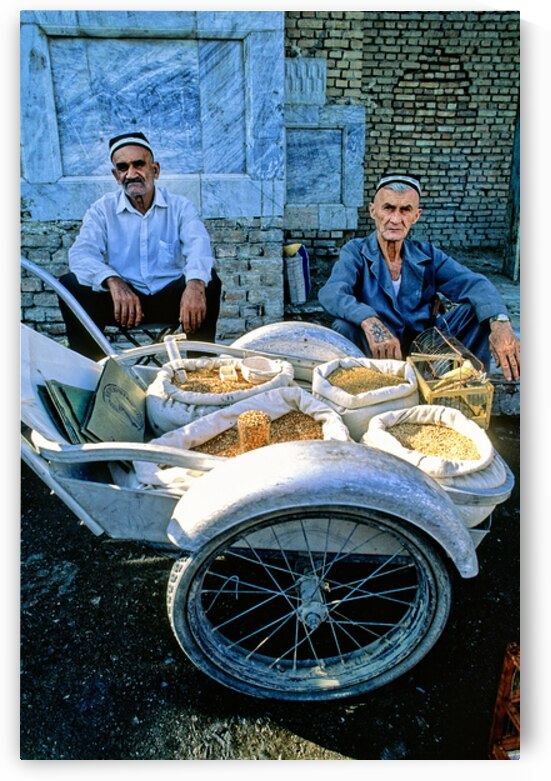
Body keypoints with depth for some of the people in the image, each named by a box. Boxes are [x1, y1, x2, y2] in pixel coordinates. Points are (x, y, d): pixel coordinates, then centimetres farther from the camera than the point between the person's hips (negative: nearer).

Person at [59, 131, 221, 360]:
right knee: (71, 285, -22)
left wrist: (195, 283, -41)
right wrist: (114, 282, -35)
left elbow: (198, 245, -16)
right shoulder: (102, 210, 5)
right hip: (121, 299, 1)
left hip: (170, 298, 0)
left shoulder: (179, 206, 4)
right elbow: (81, 253, -12)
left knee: (209, 282, -27)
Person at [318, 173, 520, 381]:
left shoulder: (427, 256, 8)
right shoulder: (355, 252, -2)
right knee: (344, 326, -31)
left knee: (479, 309, -11)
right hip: (378, 352, -3)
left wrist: (500, 321, -30)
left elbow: (474, 283, -7)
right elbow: (331, 293, -22)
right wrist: (370, 322, -44)